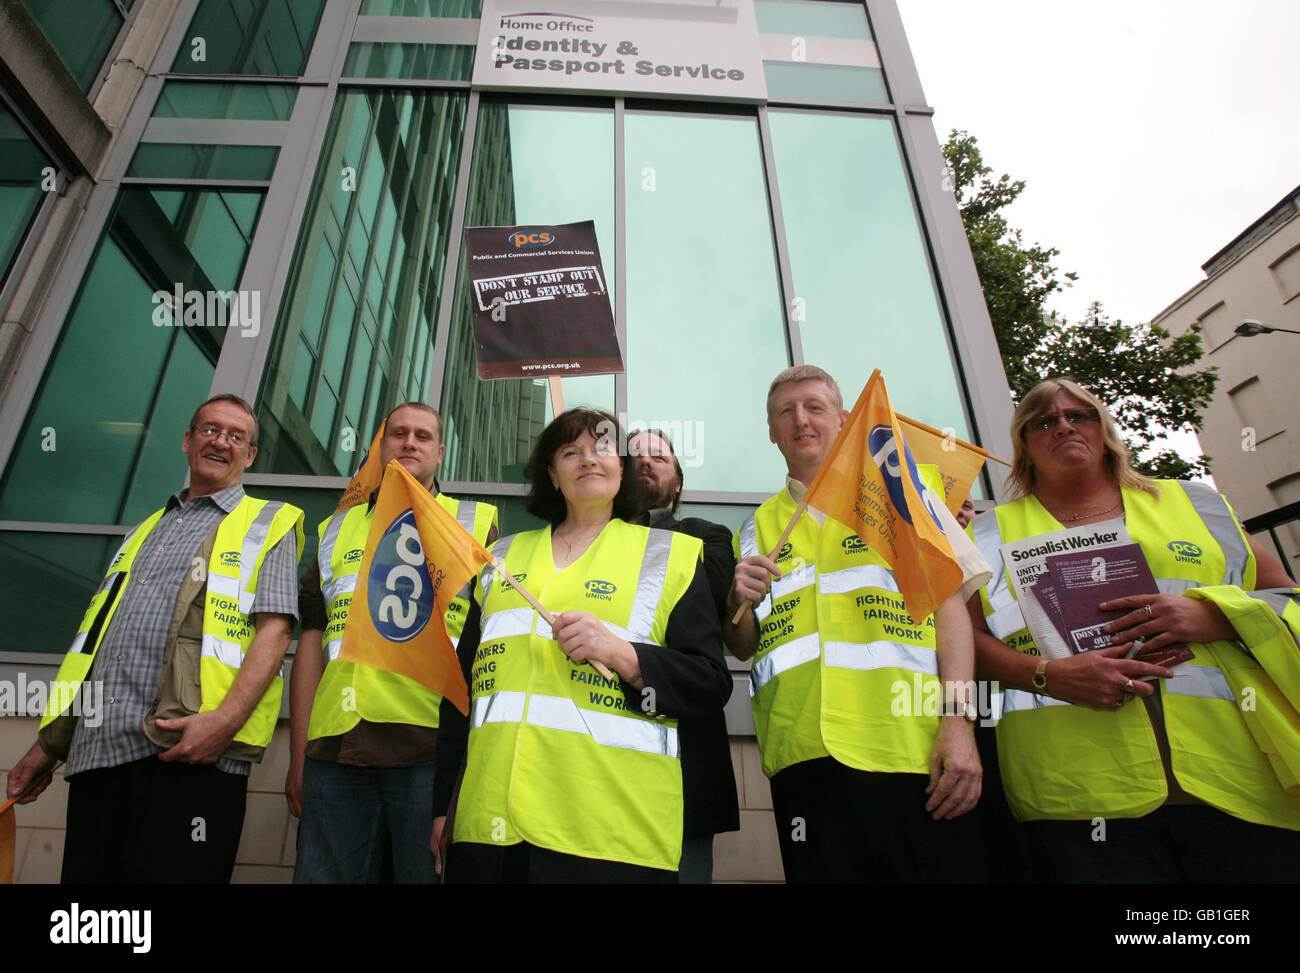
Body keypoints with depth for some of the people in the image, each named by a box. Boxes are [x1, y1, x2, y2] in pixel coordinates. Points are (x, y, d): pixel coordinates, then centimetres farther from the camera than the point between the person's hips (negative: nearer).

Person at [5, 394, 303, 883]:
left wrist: (226, 718, -22)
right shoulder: (144, 531, 24)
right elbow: (91, 642, 25)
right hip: (98, 747, 6)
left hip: (191, 749, -5)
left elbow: (275, 628, -8)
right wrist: (49, 743, 20)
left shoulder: (268, 524, 5)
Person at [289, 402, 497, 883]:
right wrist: (298, 758, 10)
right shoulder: (338, 530, 18)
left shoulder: (476, 524, 8)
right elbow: (312, 642, 15)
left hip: (433, 750, -2)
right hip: (335, 752, 3)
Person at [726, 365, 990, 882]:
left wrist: (959, 719, -7)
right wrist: (737, 603, -6)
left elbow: (949, 603, 4)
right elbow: (743, 647, 17)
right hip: (803, 760, 1)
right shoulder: (758, 528, 15)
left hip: (913, 749, -1)